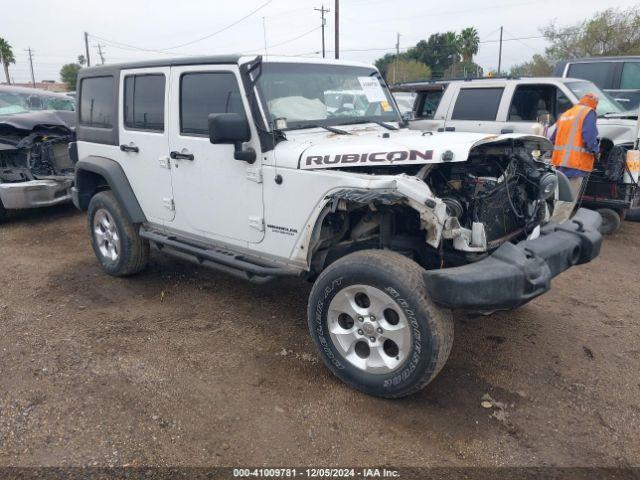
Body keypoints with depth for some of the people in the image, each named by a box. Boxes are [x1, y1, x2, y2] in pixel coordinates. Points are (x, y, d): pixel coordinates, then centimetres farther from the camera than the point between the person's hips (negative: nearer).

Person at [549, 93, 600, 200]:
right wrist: (595, 151, 1)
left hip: (560, 161, 8)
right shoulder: (589, 113, 0)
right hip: (577, 162, -8)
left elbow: (553, 139, 21)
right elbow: (589, 137, -13)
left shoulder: (565, 114, 23)